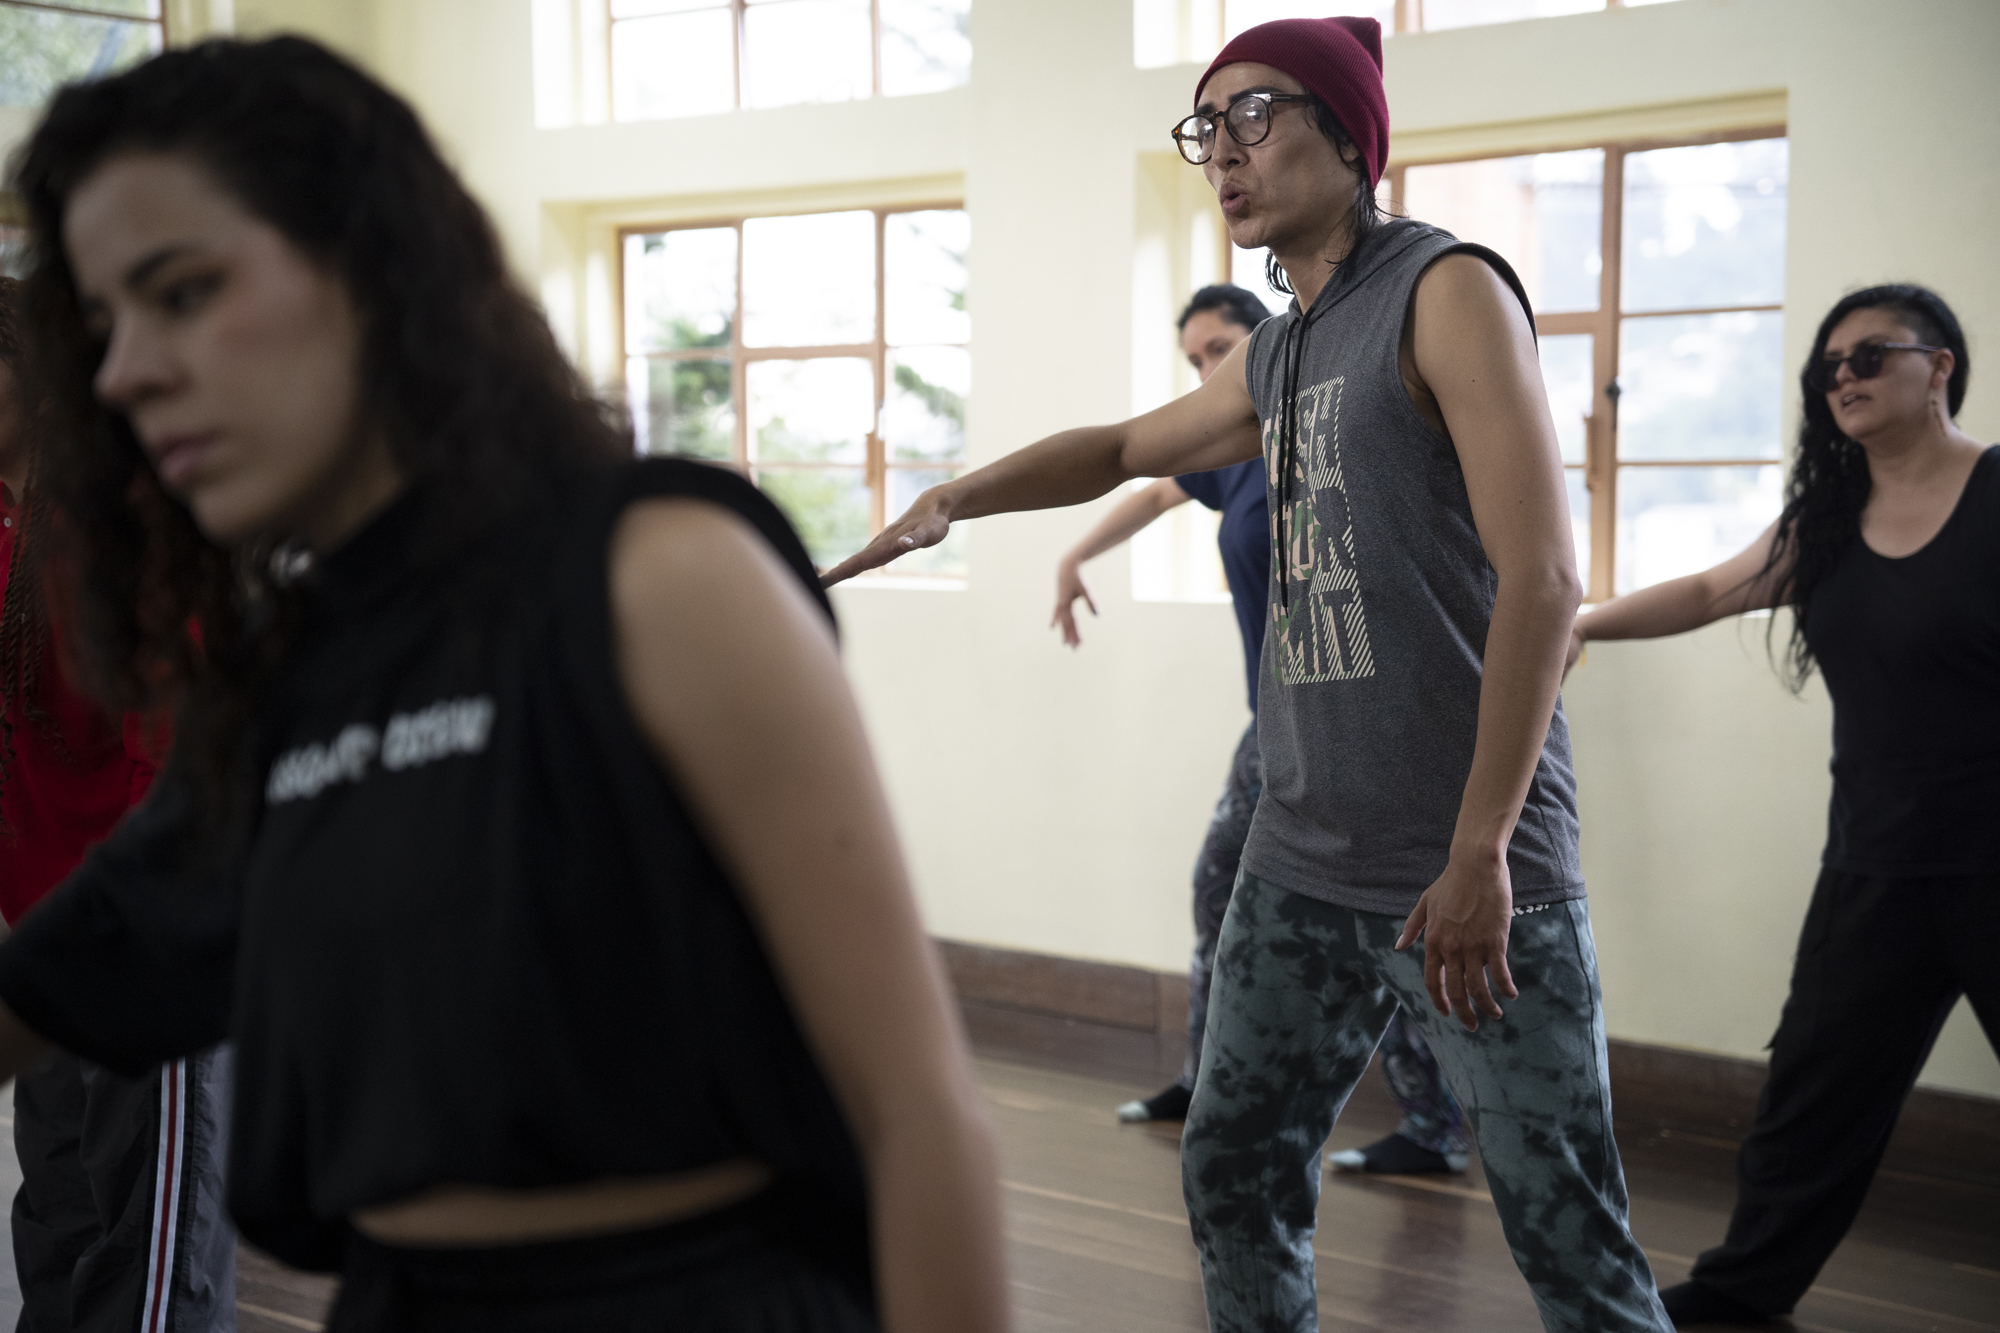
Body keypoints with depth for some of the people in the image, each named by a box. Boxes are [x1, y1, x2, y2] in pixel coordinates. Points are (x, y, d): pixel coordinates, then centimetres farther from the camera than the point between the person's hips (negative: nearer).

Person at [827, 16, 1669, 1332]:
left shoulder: (1448, 290, -8)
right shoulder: (1276, 358, 16)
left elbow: (1541, 576, -16)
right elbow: (1120, 450, 34)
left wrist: (1480, 853, -20)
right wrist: (951, 500, 17)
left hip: (1472, 871, -8)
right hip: (1305, 865, 8)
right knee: (1234, 1173, 13)